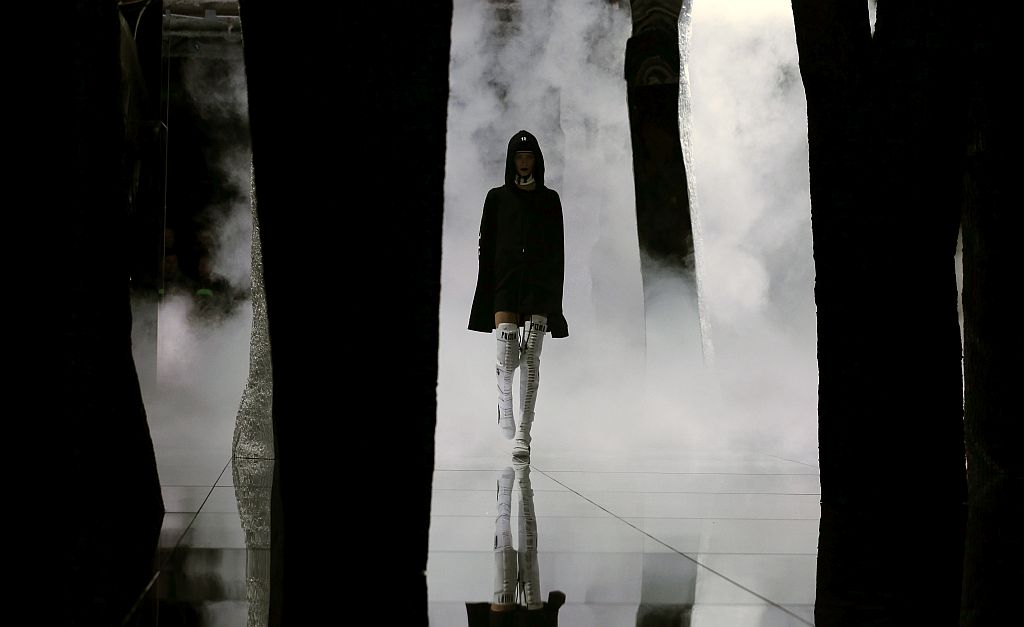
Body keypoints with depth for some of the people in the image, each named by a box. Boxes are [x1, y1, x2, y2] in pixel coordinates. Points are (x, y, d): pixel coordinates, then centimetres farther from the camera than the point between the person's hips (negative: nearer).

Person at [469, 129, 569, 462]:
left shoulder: (549, 199, 10)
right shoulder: (496, 197, 8)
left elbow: (557, 250, 9)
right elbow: (486, 246, 6)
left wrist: (555, 294, 1)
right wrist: (485, 292, -2)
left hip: (539, 284, 0)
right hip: (505, 281, 0)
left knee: (531, 358, -8)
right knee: (508, 357, -13)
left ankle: (523, 435, -7)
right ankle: (504, 401, 20)